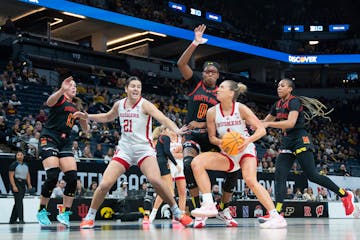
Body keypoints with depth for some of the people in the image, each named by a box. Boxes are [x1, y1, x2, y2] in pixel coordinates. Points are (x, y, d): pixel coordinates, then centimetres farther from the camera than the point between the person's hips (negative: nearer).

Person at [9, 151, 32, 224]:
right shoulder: (14, 165, -5)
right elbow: (11, 176, -11)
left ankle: (12, 220, 17)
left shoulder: (26, 165, 14)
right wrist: (14, 186, -20)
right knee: (19, 201, -16)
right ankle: (21, 219, -19)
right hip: (16, 184, -7)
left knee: (17, 202, 9)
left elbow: (28, 175, 17)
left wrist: (29, 184, 6)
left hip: (23, 184, 7)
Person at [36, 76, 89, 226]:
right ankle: (42, 211, -2)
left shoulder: (75, 106, 19)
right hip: (49, 139, -6)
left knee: (72, 177, -9)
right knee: (53, 176, -19)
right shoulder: (60, 98, -1)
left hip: (65, 142, 7)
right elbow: (49, 102, -28)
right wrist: (62, 90, -48)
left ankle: (65, 214, 0)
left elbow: (85, 129, 22)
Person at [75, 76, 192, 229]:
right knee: (105, 184, -9)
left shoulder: (144, 104, -9)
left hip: (144, 149, -4)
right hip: (124, 149, 4)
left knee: (155, 180, -27)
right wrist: (88, 116, 16)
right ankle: (90, 217, 12)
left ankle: (177, 213, -8)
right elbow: (108, 117, 27)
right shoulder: (119, 104, 6)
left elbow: (163, 119, -25)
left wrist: (176, 130, -43)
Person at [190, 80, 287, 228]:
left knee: (250, 180, -28)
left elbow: (261, 130, -12)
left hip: (245, 151, -3)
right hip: (227, 154, 4)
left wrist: (248, 140, -31)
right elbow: (211, 137, 5)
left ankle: (276, 217, -21)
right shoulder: (212, 112, -4)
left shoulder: (241, 109, -11)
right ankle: (209, 205, -20)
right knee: (197, 162, -18)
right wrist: (220, 142, -19)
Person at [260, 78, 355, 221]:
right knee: (279, 176, -6)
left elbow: (291, 123, -25)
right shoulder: (277, 105, 15)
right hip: (286, 143, 8)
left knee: (312, 175, -10)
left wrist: (268, 124, -24)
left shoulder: (294, 101, -10)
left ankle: (344, 195, 4)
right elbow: (265, 121, 25)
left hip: (300, 141, -8)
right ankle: (277, 212, -12)